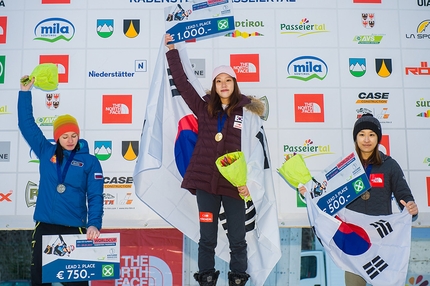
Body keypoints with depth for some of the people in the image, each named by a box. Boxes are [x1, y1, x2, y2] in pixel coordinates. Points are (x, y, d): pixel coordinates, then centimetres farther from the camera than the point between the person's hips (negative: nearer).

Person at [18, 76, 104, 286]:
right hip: (44, 227, 3)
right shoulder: (46, 152, 7)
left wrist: (94, 224, -19)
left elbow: (95, 197, -5)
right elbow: (26, 124, 13)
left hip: (74, 229, -2)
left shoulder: (90, 162, 0)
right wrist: (25, 92, 11)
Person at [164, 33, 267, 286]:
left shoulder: (247, 111, -1)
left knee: (237, 239, 10)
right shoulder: (204, 108, 6)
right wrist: (172, 49, 8)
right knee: (207, 239, 12)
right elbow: (181, 82, 7)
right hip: (206, 182, 2)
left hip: (234, 184, -2)